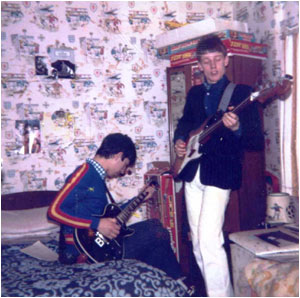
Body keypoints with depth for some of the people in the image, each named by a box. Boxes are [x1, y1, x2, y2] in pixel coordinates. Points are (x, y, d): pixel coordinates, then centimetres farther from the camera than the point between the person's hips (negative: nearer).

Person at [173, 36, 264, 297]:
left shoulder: (242, 93, -4)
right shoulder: (194, 93, 12)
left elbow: (258, 141, -9)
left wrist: (237, 129, -30)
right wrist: (179, 140, 7)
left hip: (219, 174, -6)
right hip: (192, 173, 6)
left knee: (209, 240, -16)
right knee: (198, 242, 12)